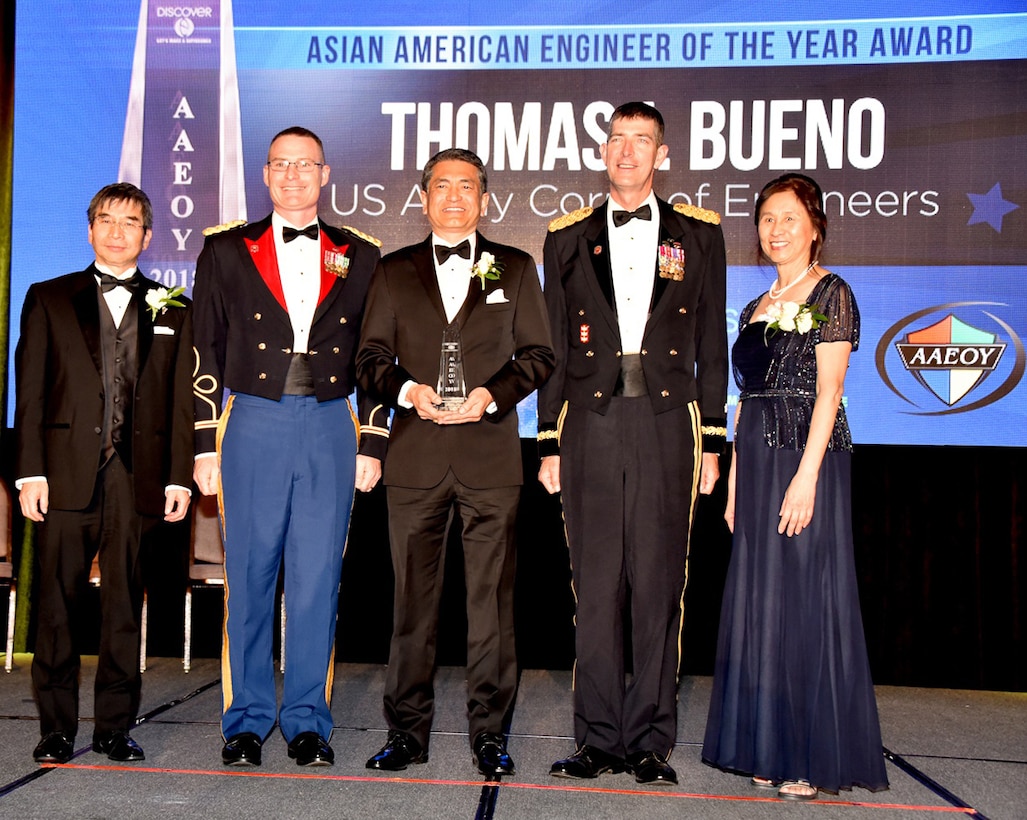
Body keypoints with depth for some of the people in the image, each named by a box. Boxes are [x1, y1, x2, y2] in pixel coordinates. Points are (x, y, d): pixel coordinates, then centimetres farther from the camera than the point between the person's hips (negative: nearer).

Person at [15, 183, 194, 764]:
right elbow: (30, 392, 4)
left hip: (139, 476, 1)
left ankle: (116, 726, 16)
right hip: (67, 473, 0)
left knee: (125, 606, 6)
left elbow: (183, 402, 7)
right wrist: (31, 471, -4)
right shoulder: (48, 299, 10)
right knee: (59, 602, 3)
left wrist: (180, 477, 0)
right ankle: (57, 727, 14)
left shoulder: (173, 310, 11)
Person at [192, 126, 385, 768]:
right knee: (249, 576, 3)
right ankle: (248, 720, 16)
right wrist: (206, 444, 1)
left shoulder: (360, 257, 11)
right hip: (253, 425, 0)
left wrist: (372, 444, 3)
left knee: (319, 579, 2)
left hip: (331, 430, 0)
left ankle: (309, 721, 14)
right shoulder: (227, 251, 10)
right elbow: (207, 353, 7)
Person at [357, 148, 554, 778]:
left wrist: (492, 394, -8)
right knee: (412, 598, 4)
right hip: (415, 458, 1)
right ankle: (408, 731, 15)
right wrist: (408, 390, -8)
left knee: (492, 598, 1)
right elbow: (371, 358, 12)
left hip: (491, 456, -1)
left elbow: (539, 355, 8)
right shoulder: (395, 271, 14)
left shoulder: (516, 268, 11)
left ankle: (490, 732, 12)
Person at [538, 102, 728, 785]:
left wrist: (712, 439, 3)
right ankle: (600, 738, 13)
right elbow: (553, 348, 11)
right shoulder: (569, 238, 12)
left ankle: (651, 741, 12)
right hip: (591, 424, 1)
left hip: (667, 422, -1)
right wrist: (550, 442, 5)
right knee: (595, 588, 2)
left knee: (659, 587, 1)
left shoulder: (699, 234, 10)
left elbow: (712, 345, 9)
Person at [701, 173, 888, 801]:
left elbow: (828, 390, -11)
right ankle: (773, 748, 18)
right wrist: (735, 478, 11)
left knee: (806, 596, -5)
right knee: (762, 599, 8)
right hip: (757, 459, 7)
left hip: (807, 454, -7)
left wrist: (806, 476, -19)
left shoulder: (830, 292, -3)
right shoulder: (758, 307, 18)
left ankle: (818, 757, 5)